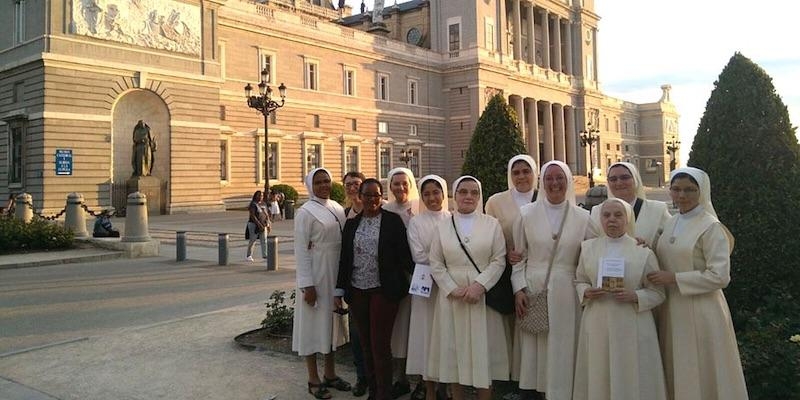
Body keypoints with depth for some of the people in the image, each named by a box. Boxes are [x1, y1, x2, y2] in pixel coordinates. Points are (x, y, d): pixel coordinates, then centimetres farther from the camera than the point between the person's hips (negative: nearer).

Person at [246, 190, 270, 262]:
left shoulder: (263, 204, 12)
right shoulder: (253, 204, -10)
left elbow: (267, 215, 17)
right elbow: (252, 216, -18)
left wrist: (269, 224, 11)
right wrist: (259, 224, -23)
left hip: (263, 225, 6)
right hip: (254, 224, -6)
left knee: (264, 240, 2)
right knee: (252, 240, -1)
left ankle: (264, 255, 5)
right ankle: (249, 255, 8)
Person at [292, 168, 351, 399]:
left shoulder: (337, 208, 7)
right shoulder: (306, 212, -10)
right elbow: (301, 250, -13)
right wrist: (307, 285, -17)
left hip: (336, 273, 6)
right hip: (316, 274, -6)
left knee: (332, 322, 15)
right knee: (314, 323, 3)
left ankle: (330, 374, 29)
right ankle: (314, 380, 16)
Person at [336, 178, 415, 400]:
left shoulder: (393, 221, -2)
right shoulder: (351, 224, 10)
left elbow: (404, 254, -3)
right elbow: (344, 259, 11)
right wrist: (339, 290, 9)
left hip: (383, 291, -4)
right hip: (357, 291, 4)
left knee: (380, 344, -3)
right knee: (365, 344, 11)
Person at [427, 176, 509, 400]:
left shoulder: (492, 224, 4)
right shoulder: (442, 226, 7)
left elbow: (498, 260, -1)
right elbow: (436, 264, 3)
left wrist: (479, 285, -14)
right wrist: (453, 289, -9)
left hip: (483, 295, -1)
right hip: (452, 296, 1)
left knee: (483, 348, 2)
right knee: (454, 348, 6)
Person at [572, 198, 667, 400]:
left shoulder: (643, 252, -2)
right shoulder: (588, 247, 6)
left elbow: (658, 293, 0)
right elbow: (579, 281, 14)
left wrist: (634, 296, -17)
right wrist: (586, 292, -7)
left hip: (631, 326, -2)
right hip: (597, 325, 2)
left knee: (630, 378, 4)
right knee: (598, 378, 7)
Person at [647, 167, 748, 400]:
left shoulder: (711, 227, -11)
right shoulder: (670, 223, 9)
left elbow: (719, 276, -16)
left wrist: (674, 279, -16)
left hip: (701, 310, -6)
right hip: (672, 310, 6)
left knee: (702, 374, 5)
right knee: (676, 372, 14)